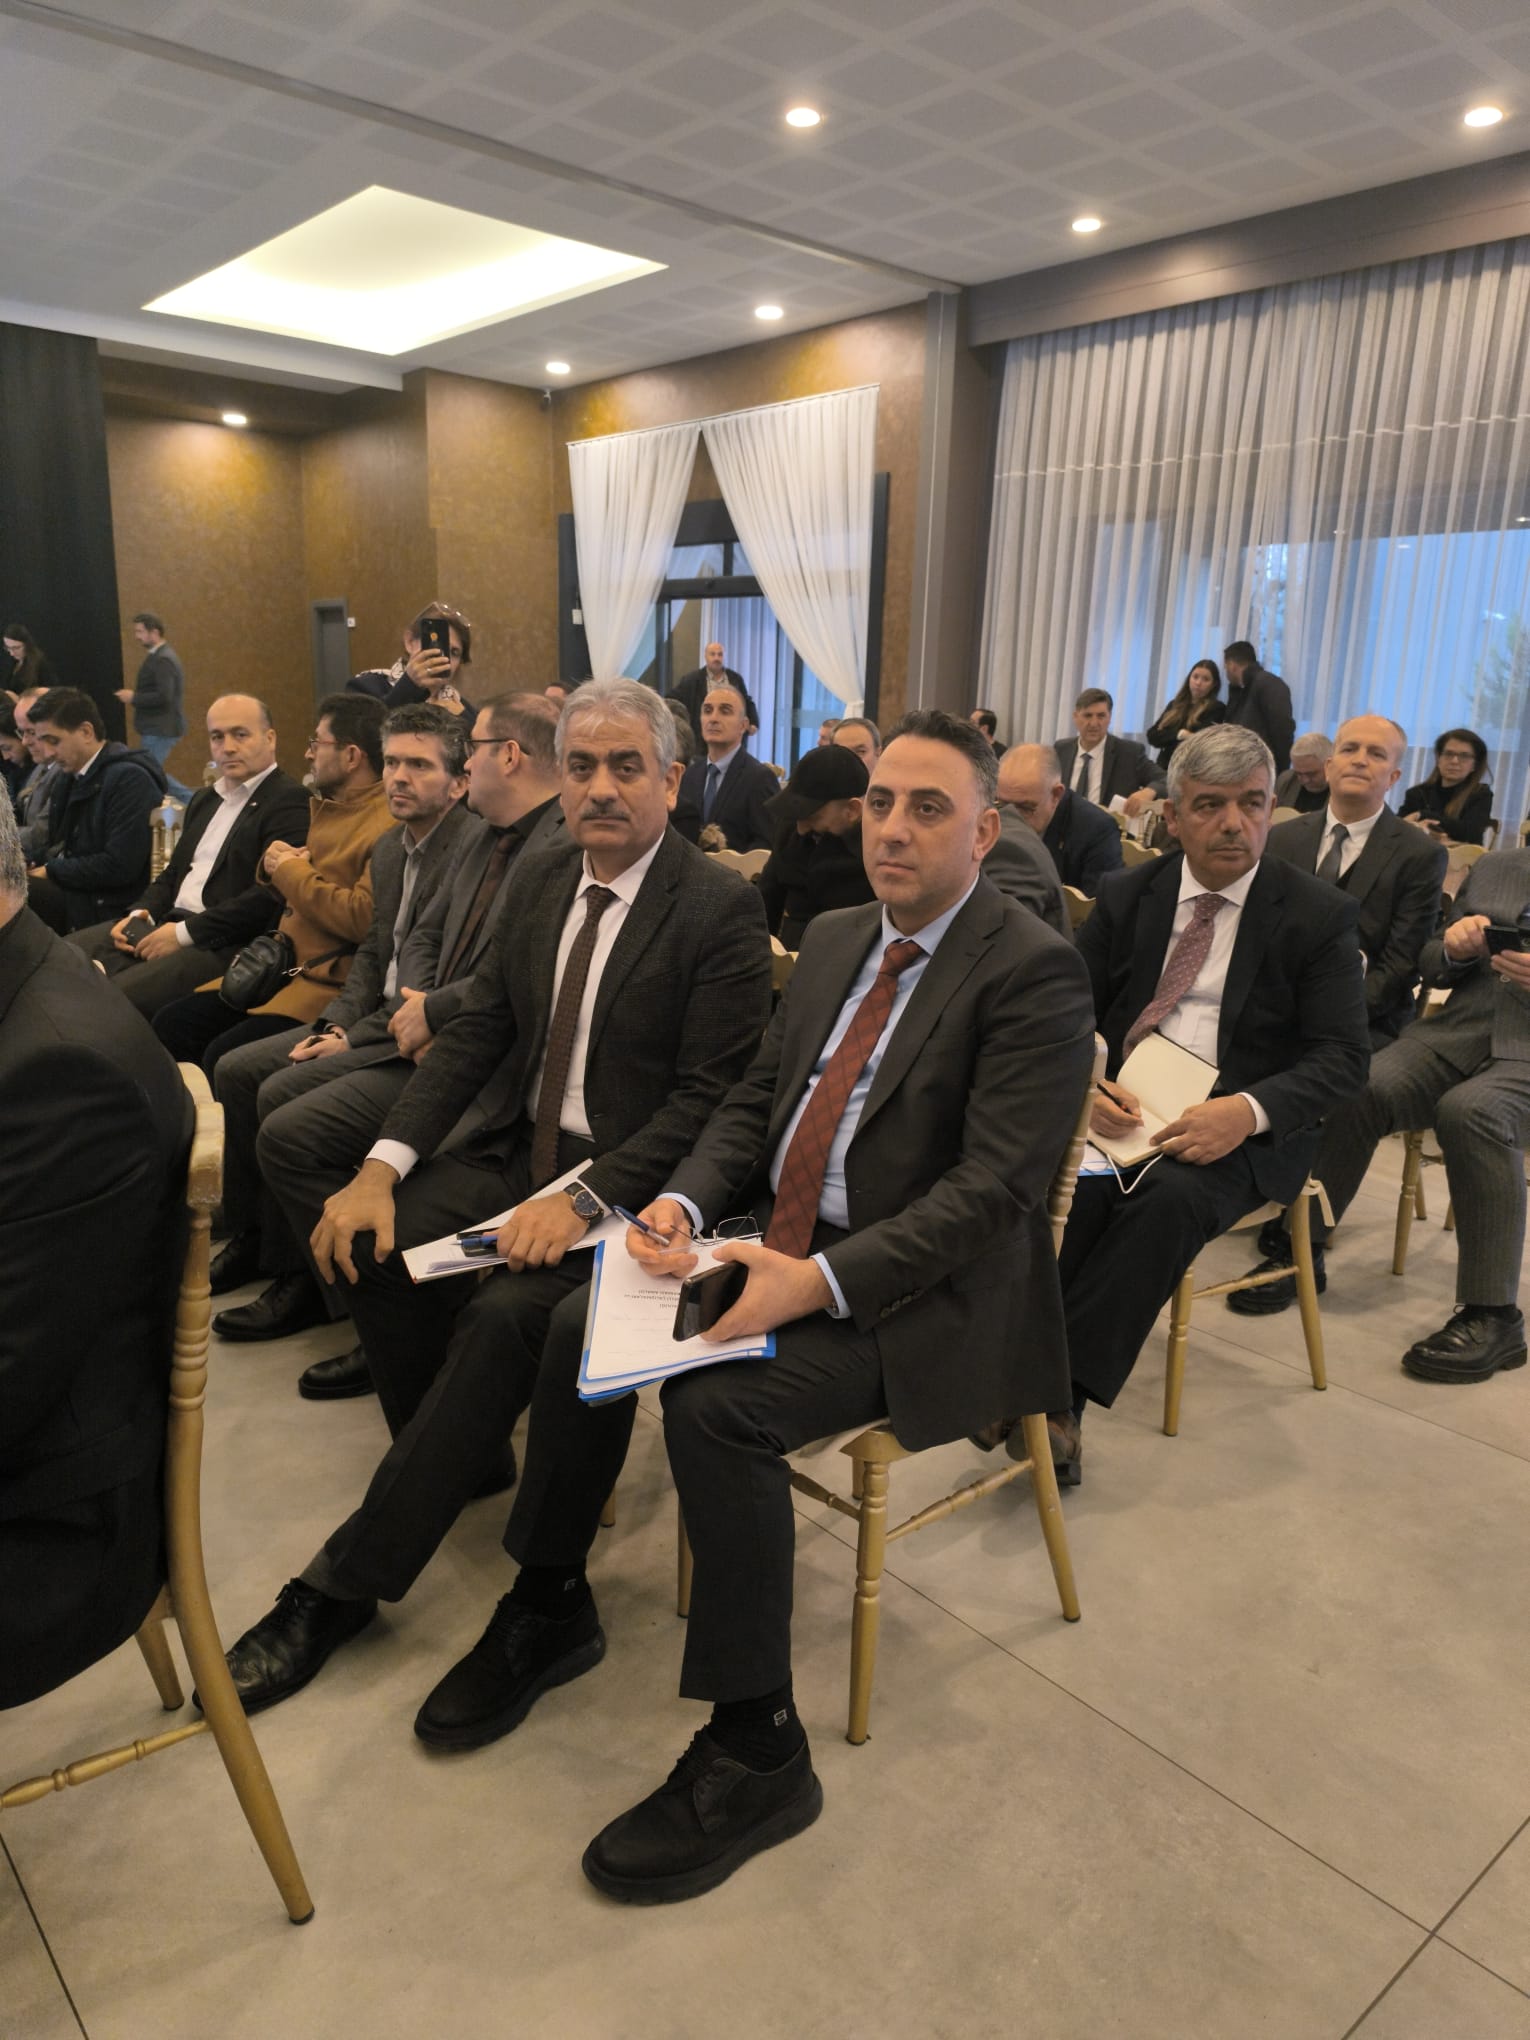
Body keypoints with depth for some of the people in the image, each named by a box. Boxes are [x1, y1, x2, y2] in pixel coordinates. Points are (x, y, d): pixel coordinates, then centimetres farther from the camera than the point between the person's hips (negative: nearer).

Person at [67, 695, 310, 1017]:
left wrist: (185, 932, -15)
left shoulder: (290, 803, -7)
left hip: (223, 944, -9)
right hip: (168, 923, 9)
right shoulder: (203, 799, 24)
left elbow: (271, 895, -18)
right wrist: (140, 913, 5)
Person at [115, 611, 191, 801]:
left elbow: (164, 696, -26)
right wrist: (136, 697, 10)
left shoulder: (162, 660, -17)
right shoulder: (158, 656, 14)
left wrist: (134, 697, -16)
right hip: (158, 728, 10)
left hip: (160, 730, -10)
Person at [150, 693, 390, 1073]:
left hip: (332, 982, -10)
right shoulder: (324, 807, 17)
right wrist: (275, 864, 5)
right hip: (282, 966, 10)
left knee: (226, 1056, -22)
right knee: (170, 1024, 3)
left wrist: (293, 873, -12)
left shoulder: (388, 824, -15)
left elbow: (363, 918, -26)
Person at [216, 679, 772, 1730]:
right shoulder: (537, 879, 8)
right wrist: (384, 1165, -7)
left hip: (629, 1180, -6)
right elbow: (475, 1031, 7)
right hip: (515, 1149, 7)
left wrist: (581, 1198, -24)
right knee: (378, 1242, -15)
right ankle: (463, 1461, 12)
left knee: (508, 1311, -28)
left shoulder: (722, 907, -12)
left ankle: (348, 1582, -9)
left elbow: (711, 1096, -15)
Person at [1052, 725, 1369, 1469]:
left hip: (1244, 1126, -2)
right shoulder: (1125, 897, 9)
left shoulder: (1318, 914, 0)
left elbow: (1341, 1058, -5)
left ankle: (1063, 1394, -29)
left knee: (1173, 1198, -33)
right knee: (1072, 1184, -31)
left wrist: (1247, 1111, -24)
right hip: (1118, 1108, 2)